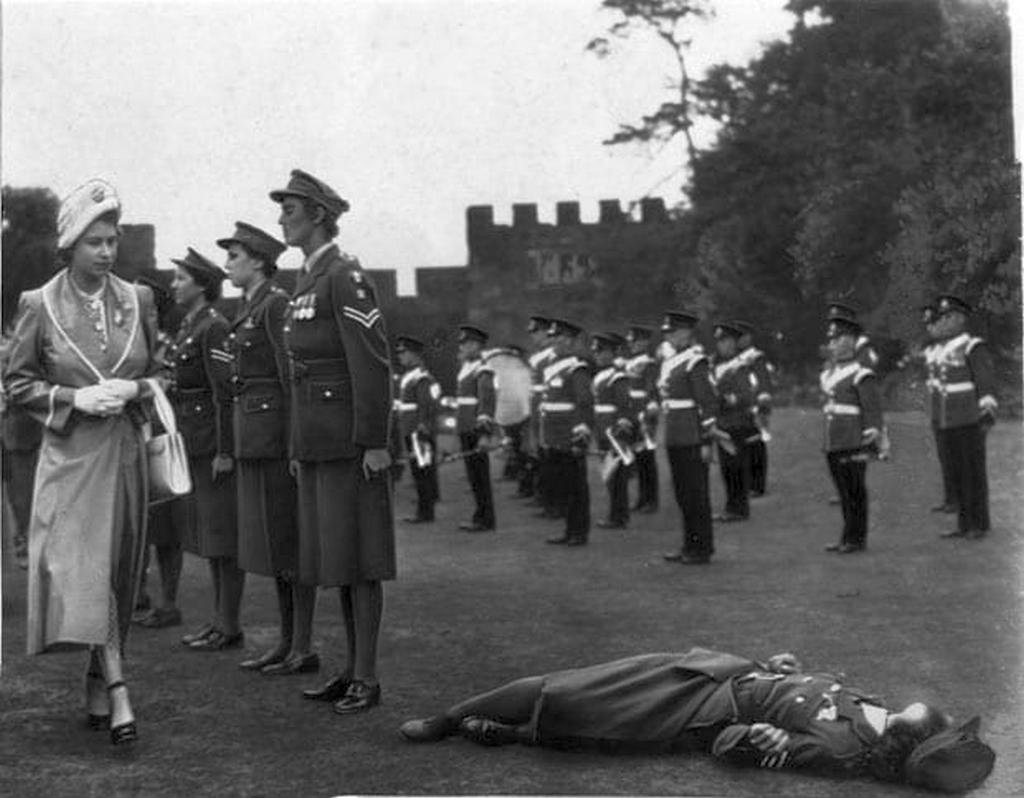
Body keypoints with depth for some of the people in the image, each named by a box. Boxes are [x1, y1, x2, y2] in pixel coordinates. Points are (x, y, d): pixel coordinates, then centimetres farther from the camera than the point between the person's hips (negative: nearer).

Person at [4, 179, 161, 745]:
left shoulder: (138, 300, 6)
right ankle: (118, 694, -20)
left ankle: (97, 691, 21)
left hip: (125, 454, 4)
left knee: (118, 576, 8)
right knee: (84, 574, -16)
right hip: (70, 457, -4)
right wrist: (75, 399, -13)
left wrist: (133, 389, -6)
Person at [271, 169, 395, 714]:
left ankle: (367, 678, 2)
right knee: (333, 555, 11)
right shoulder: (307, 282, 16)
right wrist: (297, 447, 19)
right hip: (316, 441, 9)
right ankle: (351, 669, 19)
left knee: (358, 557, -4)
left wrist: (375, 443, -20)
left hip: (351, 439, -9)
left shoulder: (347, 277, -11)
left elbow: (373, 362, -17)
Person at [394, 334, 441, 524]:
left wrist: (422, 430, -22)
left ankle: (425, 512, -5)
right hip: (410, 432, 10)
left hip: (419, 432, -10)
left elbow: (427, 406, -19)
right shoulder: (408, 377, 17)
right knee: (419, 472, 12)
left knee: (422, 471, -7)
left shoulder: (422, 378, -14)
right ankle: (424, 511, 17)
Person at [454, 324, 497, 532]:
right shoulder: (465, 368, 17)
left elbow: (487, 402, -19)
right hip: (466, 430, 9)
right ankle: (480, 516, 19)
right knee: (473, 476, 12)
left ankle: (485, 520, 1)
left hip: (476, 431, -9)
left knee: (480, 476, -4)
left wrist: (483, 430, -25)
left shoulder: (483, 372, -12)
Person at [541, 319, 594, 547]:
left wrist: (582, 436, -21)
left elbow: (586, 404, -16)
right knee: (562, 485, 13)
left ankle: (580, 532, 6)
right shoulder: (552, 369, 14)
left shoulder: (577, 370, -12)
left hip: (570, 441, -9)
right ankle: (571, 530, 22)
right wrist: (545, 437, 21)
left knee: (576, 487, -1)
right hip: (555, 441, 9)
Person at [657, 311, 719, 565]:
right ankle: (689, 545, 22)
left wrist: (706, 441, -16)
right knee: (682, 494, 13)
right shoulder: (670, 362, 14)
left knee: (696, 494, -2)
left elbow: (709, 403, -15)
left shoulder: (696, 362, -13)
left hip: (692, 439, -9)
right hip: (675, 439, 9)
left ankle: (702, 549, 6)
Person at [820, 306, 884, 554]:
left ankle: (857, 538, 7)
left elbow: (873, 411, -11)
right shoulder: (828, 375, 14)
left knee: (855, 492, 0)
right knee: (844, 493, 12)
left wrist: (874, 433, -18)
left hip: (854, 447, -7)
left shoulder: (862, 376, -9)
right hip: (833, 446, 7)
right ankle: (848, 538, 20)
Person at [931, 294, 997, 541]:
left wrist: (988, 414, -24)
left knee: (974, 473, -2)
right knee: (957, 474, 8)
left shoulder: (974, 348, -10)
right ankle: (964, 525, 14)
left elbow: (986, 384, -15)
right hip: (949, 424, 8)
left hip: (970, 422, -8)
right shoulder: (947, 351, 15)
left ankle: (980, 525, 4)